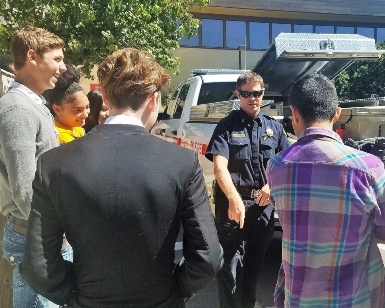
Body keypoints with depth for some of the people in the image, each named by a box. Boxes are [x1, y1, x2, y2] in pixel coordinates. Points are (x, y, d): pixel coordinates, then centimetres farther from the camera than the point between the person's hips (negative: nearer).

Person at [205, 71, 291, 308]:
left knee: (256, 262, 18)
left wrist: (272, 186, -5)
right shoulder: (227, 126, -4)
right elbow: (219, 167, -15)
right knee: (231, 265, -2)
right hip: (234, 202, -4)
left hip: (264, 203, 4)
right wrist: (234, 199, -30)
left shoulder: (274, 127, 8)